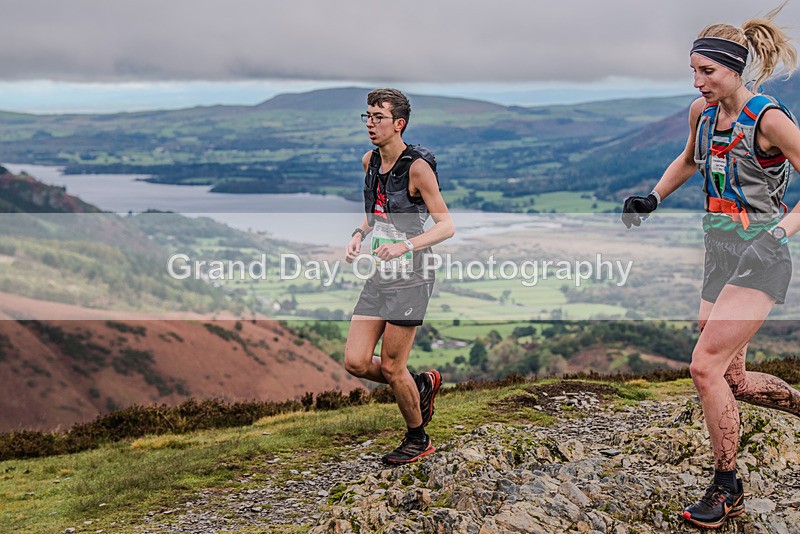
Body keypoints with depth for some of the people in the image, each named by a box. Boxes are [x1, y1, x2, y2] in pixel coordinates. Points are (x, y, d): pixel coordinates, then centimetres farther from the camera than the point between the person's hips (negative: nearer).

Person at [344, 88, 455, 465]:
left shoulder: (417, 167, -15)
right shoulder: (370, 161, 7)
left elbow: (446, 226, -16)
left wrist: (404, 246, -28)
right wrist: (358, 236, 2)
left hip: (411, 278, -7)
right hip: (379, 276, 7)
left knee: (391, 367, -1)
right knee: (356, 363, 2)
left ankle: (418, 440, 23)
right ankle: (422, 385, 28)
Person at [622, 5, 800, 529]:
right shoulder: (702, 112, 7)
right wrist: (653, 197, 14)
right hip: (720, 255, 8)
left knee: (705, 366, -14)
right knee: (731, 379, 11)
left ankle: (727, 487, 2)